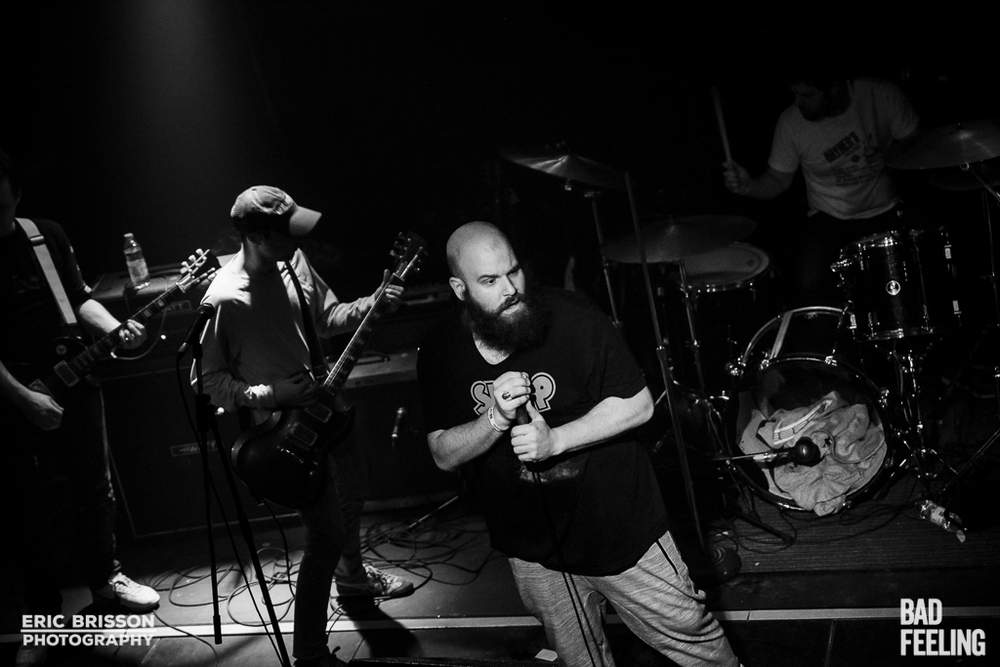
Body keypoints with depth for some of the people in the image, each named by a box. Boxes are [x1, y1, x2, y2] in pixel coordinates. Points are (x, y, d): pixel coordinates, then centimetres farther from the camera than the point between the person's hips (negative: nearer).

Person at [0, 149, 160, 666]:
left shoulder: (48, 235, 0)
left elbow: (79, 298, 7)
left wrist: (115, 329, -12)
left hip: (74, 384, 3)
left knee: (95, 491, 14)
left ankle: (104, 576, 35)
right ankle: (41, 613, 23)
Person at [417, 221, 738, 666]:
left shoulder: (571, 318, -18)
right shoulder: (440, 357, -8)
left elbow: (638, 404, -15)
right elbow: (443, 454, -6)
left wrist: (554, 440, -26)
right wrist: (495, 419, -25)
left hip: (619, 525, -3)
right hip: (533, 550, 3)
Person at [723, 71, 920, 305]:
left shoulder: (882, 96, -13)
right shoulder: (791, 122, -12)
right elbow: (778, 181, -2)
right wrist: (748, 186, -23)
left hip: (885, 213, 0)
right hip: (829, 219, 0)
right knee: (808, 284, -22)